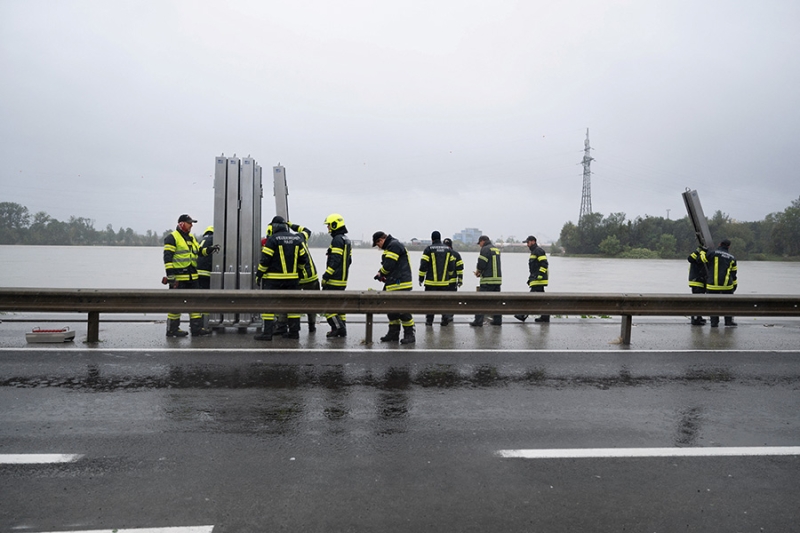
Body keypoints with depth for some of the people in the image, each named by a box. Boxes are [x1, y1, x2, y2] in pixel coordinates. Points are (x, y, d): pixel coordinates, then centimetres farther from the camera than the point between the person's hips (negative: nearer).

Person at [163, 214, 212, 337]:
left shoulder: (192, 238, 18)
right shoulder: (172, 238, -7)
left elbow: (198, 251, 25)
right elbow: (167, 257, -13)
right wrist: (170, 275, -18)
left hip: (192, 277, 8)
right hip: (179, 277, -8)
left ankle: (196, 328, 12)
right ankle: (172, 329, 10)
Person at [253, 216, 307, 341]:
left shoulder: (272, 239, -9)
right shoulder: (297, 239, 8)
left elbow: (265, 259, -11)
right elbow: (303, 259, 11)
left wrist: (259, 274, -2)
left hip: (273, 278, -5)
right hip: (292, 278, 5)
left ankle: (267, 332, -4)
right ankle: (294, 331, 15)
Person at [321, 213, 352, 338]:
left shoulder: (337, 240, -15)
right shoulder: (347, 239, 17)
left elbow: (334, 260, -21)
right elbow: (348, 260, 21)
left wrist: (326, 276, -20)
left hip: (334, 280, -10)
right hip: (343, 279, 10)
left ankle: (338, 328, -8)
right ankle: (342, 329, 17)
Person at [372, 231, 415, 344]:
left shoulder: (394, 245, -12)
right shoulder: (390, 246, 22)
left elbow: (389, 264, -19)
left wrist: (381, 273, -2)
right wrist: (381, 273, 6)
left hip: (400, 285, -11)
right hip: (393, 285, 11)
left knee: (403, 310, -9)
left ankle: (410, 334, -2)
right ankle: (393, 333, 21)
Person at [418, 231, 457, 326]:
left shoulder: (429, 249, -6)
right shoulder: (448, 250, 6)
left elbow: (423, 265, -8)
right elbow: (452, 266, 8)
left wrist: (421, 278, 1)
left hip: (431, 282, -3)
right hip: (445, 282, 3)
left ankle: (429, 321, 5)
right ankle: (445, 320, 13)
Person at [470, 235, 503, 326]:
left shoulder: (485, 249, -9)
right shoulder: (497, 249, 17)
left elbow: (481, 263, -16)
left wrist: (478, 271, 5)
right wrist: (481, 271, 15)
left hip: (488, 280, -8)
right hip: (498, 278, 8)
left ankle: (478, 321, -5)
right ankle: (497, 320, 14)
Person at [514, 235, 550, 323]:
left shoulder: (539, 251, -9)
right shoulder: (533, 252, 23)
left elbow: (544, 264, -18)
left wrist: (539, 275, -22)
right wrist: (530, 278, 24)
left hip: (539, 280, -11)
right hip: (535, 279, 11)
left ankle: (524, 315, -12)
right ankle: (545, 316, 12)